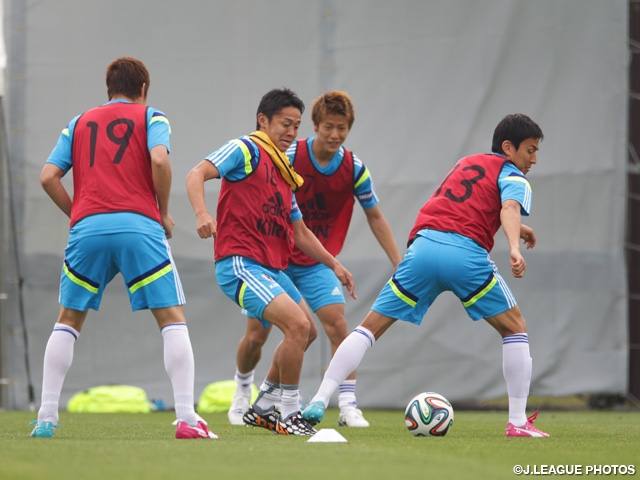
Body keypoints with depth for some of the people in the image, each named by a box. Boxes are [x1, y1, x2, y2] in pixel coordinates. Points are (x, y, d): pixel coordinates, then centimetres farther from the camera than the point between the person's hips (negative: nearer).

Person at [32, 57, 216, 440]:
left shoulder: (79, 124, 22)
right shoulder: (150, 117, 13)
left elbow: (48, 177, 12)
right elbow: (159, 161, -7)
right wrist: (164, 213, 5)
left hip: (87, 228, 3)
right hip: (139, 226, -3)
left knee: (69, 320, 16)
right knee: (172, 318, 2)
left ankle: (47, 418, 9)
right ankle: (187, 418, -8)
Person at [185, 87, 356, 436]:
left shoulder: (284, 173, 20)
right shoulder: (246, 150, -5)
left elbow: (300, 232, 27)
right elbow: (197, 175, -19)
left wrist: (334, 265, 23)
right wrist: (202, 214, -36)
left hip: (271, 269, 10)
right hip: (240, 264, -10)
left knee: (306, 332, 19)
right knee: (298, 325, -21)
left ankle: (262, 408, 31)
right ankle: (289, 415, -8)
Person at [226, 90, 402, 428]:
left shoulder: (354, 168, -8)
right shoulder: (289, 157, -16)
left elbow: (374, 216, 4)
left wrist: (399, 264, 2)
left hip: (317, 263, 1)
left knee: (337, 324, -18)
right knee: (256, 335, 1)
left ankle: (348, 407, -14)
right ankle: (242, 391, 31)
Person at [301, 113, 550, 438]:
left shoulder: (465, 164, 33)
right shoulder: (512, 177, 12)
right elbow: (509, 208, -11)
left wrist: (514, 228, 52)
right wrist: (514, 248, -27)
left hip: (424, 245, 5)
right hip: (466, 253, -5)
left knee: (371, 327, 11)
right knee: (515, 329, 13)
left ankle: (319, 401, -2)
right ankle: (518, 422, 7)